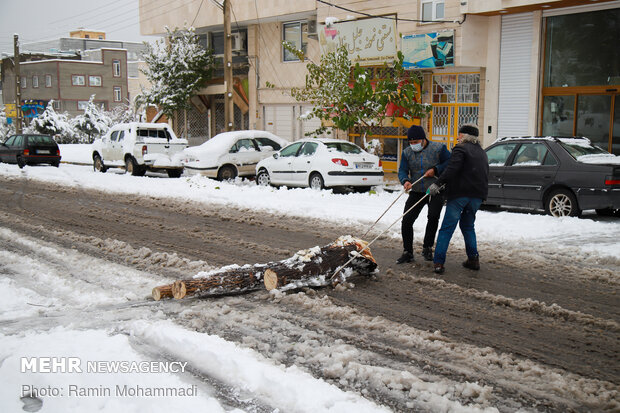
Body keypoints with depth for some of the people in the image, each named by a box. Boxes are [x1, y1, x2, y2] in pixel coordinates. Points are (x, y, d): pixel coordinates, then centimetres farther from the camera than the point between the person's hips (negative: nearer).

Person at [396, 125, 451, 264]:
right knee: (406, 220, -4)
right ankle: (407, 252, 7)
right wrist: (405, 181, -23)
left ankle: (427, 248, 1)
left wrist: (436, 170, -17)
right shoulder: (407, 152, 4)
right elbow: (402, 170, -1)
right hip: (416, 192, 3)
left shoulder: (438, 148, -6)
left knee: (433, 217, -19)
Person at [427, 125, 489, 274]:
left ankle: (438, 262, -8)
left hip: (460, 194, -7)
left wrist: (437, 184, -18)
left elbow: (452, 169, -19)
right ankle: (473, 259, 16)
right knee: (468, 226, 21)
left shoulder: (461, 149, -5)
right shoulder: (482, 152, 20)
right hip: (478, 194, 7)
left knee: (447, 227, -4)